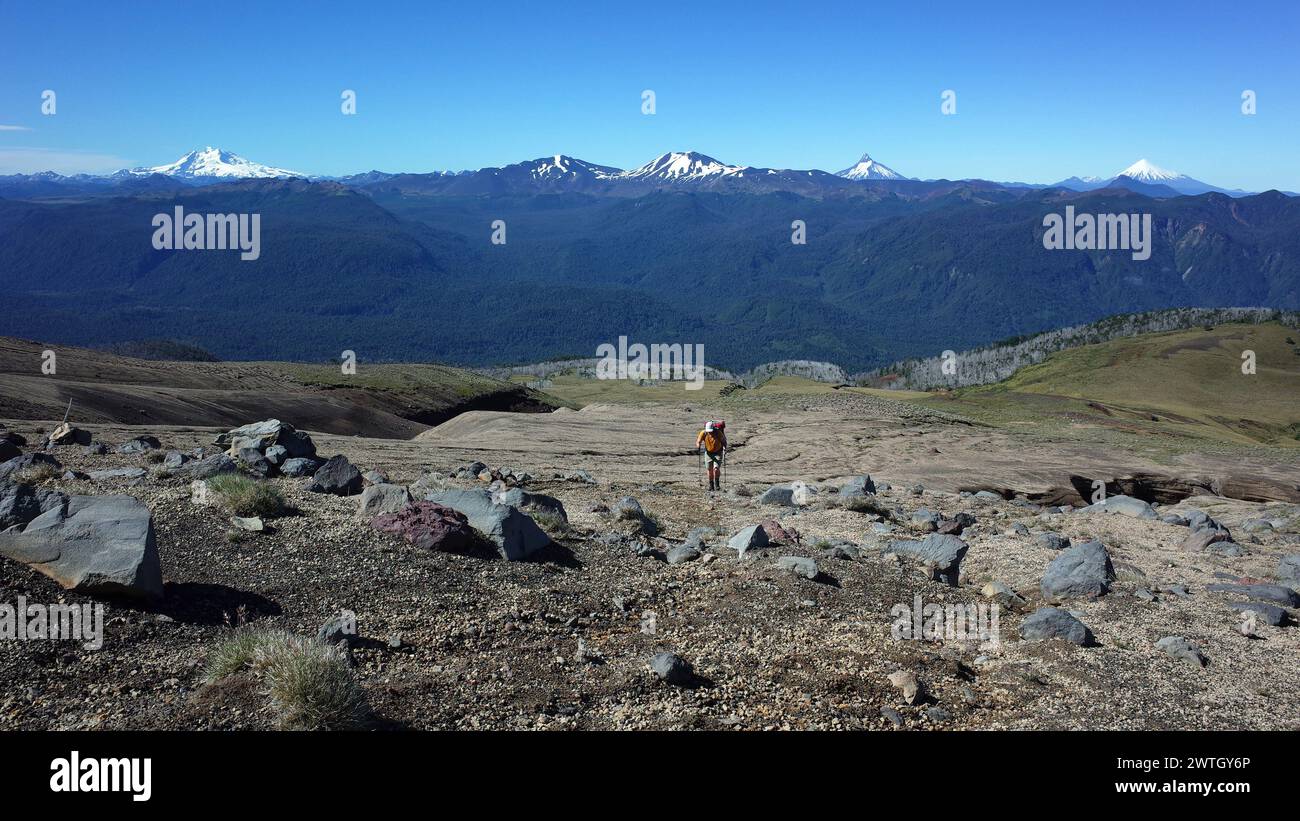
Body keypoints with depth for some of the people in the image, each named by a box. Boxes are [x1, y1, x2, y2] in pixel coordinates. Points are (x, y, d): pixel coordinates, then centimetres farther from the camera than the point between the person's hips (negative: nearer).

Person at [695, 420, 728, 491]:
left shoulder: (718, 433, -20)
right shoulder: (703, 433, -15)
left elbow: (724, 441, -7)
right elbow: (698, 441, -5)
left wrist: (725, 449, -23)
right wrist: (699, 445, -27)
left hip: (718, 452, -2)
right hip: (708, 453, 2)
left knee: (716, 468, -15)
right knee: (710, 469, 3)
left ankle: (717, 484, 7)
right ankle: (711, 485, 18)